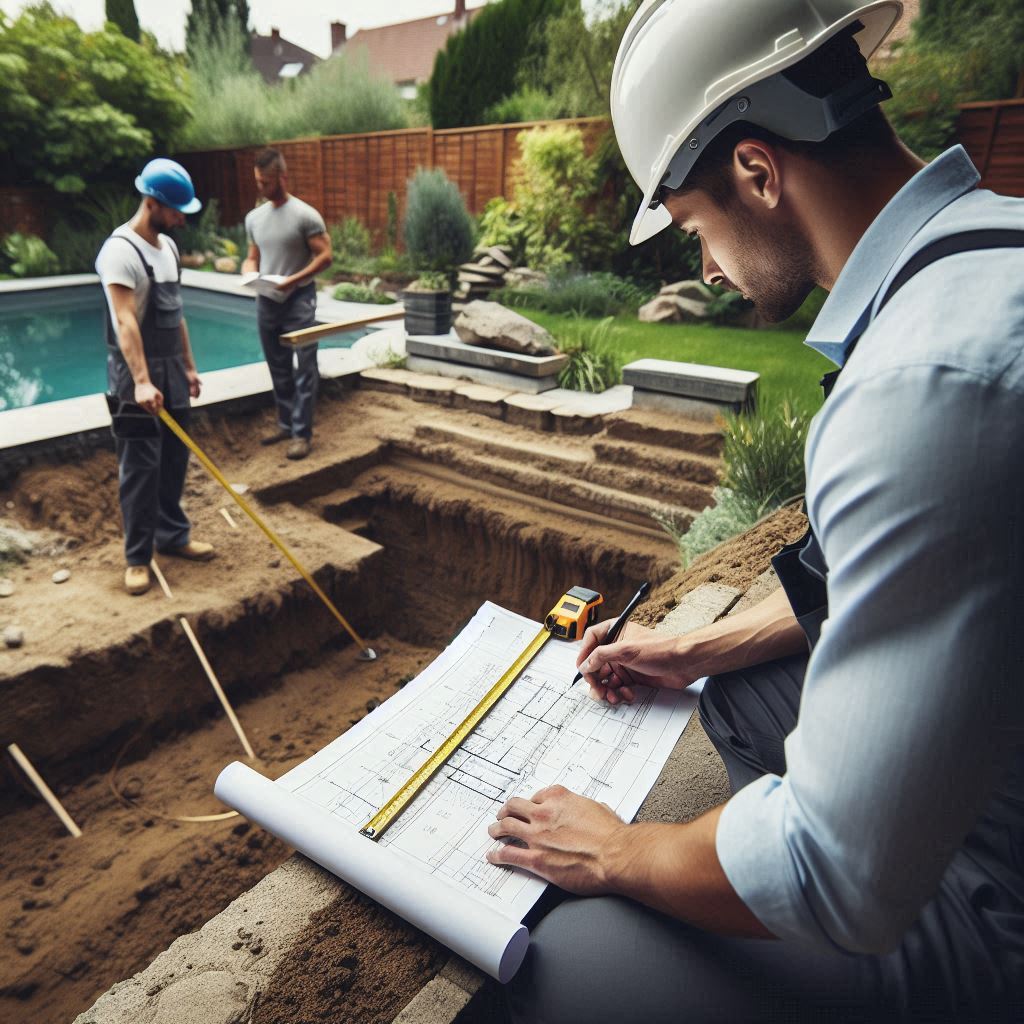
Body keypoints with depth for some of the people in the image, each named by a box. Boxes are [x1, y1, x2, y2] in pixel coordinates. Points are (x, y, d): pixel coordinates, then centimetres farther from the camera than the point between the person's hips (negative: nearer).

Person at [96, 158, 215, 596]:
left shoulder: (168, 245, 12)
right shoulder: (120, 250, -16)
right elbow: (125, 322, -26)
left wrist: (188, 366, 17)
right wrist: (141, 381, -34)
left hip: (171, 370, 8)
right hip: (136, 375, -8)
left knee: (175, 460, 13)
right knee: (140, 467, -4)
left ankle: (172, 535, 27)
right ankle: (137, 557, 6)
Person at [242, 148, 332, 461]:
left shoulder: (305, 215, -8)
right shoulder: (253, 217, 10)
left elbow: (325, 256, -11)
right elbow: (253, 257, 17)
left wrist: (294, 280, -21)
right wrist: (249, 274, -6)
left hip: (298, 301, -6)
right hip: (266, 302, 6)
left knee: (303, 370, -5)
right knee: (278, 369, 13)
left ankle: (301, 433, -2)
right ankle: (286, 422, 25)